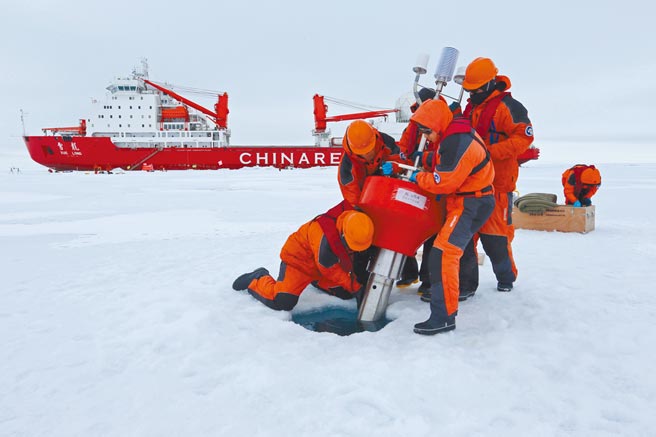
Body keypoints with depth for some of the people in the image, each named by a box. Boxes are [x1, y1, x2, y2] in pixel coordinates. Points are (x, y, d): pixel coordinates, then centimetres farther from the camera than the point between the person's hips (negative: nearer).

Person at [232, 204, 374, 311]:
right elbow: (331, 271, -25)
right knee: (282, 302, -22)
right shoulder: (325, 238, -40)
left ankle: (315, 280, 32)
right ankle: (258, 280, 7)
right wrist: (355, 285, -18)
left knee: (346, 293, 8)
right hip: (298, 260, -8)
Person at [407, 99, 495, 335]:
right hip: (465, 199, 11)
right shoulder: (454, 133, 6)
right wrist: (423, 158, 3)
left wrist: (418, 178, -8)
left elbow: (443, 182, -23)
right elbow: (443, 161, 19)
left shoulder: (456, 143, -25)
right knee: (451, 249, 26)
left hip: (471, 204, -11)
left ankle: (444, 316, -18)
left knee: (443, 254, -19)